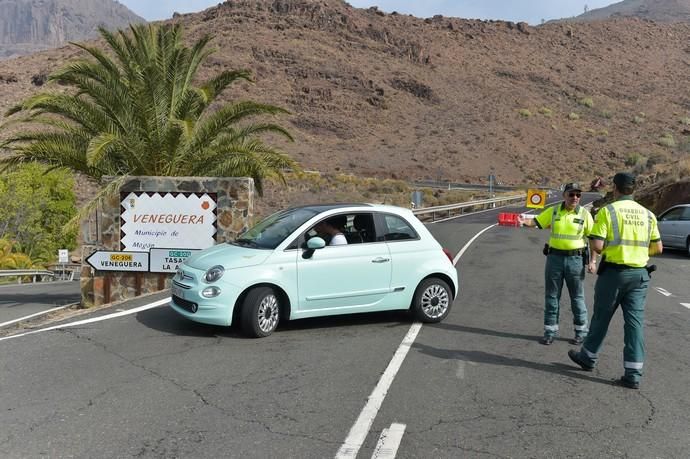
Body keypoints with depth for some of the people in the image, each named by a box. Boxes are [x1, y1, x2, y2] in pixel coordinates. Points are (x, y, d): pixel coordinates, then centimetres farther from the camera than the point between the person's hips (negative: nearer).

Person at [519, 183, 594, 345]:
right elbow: (535, 221, -1)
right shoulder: (553, 211, 2)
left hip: (575, 259, -2)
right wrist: (524, 221, -24)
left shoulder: (584, 214, -3)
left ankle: (581, 331, 22)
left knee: (577, 297, 8)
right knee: (551, 295, 6)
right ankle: (550, 331, 16)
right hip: (555, 257, 2)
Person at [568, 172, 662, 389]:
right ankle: (633, 374, 4)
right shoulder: (647, 214, 6)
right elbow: (658, 248, 10)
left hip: (613, 272, -4)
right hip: (639, 274, 4)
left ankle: (588, 357, 29)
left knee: (601, 317, 11)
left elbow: (596, 245, -16)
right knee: (635, 321, 4)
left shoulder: (607, 211, -9)